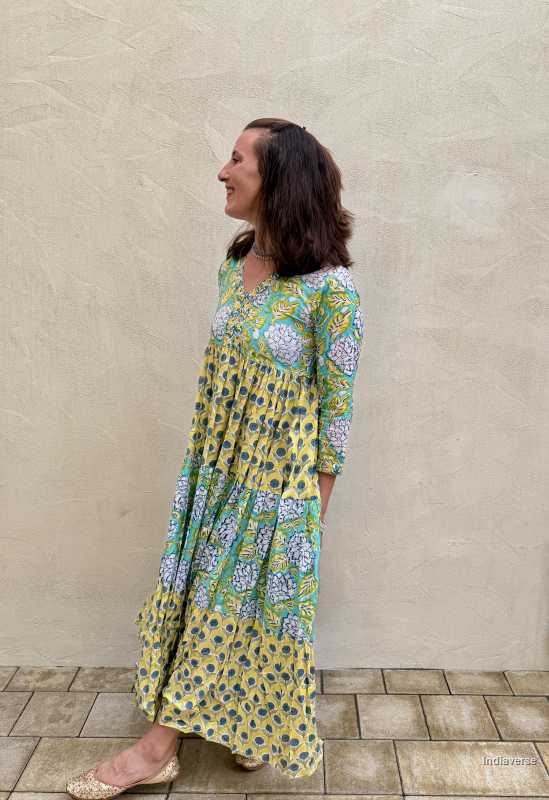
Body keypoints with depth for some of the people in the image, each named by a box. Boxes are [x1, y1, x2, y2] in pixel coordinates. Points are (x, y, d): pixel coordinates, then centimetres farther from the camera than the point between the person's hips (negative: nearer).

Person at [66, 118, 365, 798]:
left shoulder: (329, 285, -18)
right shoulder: (234, 263, 3)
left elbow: (336, 402, -13)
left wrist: (318, 506, -8)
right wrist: (204, 460, 13)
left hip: (279, 481, -6)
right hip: (215, 471, 7)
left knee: (257, 602, 11)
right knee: (196, 593, 15)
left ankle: (262, 730, 36)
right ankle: (161, 743, 35)